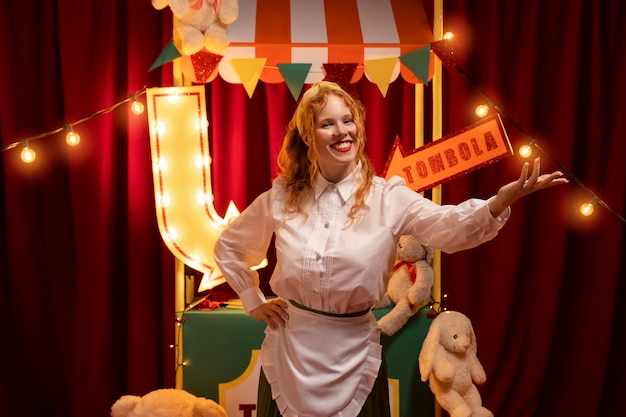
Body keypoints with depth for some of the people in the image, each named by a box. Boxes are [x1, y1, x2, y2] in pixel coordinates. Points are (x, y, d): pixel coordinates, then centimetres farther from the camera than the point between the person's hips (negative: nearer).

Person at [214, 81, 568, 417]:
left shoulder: (388, 197, -8)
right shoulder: (282, 197, -2)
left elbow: (450, 227, -27)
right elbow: (229, 247, 13)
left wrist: (503, 199, -44)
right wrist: (254, 303, 6)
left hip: (353, 356, -1)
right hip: (289, 352, 2)